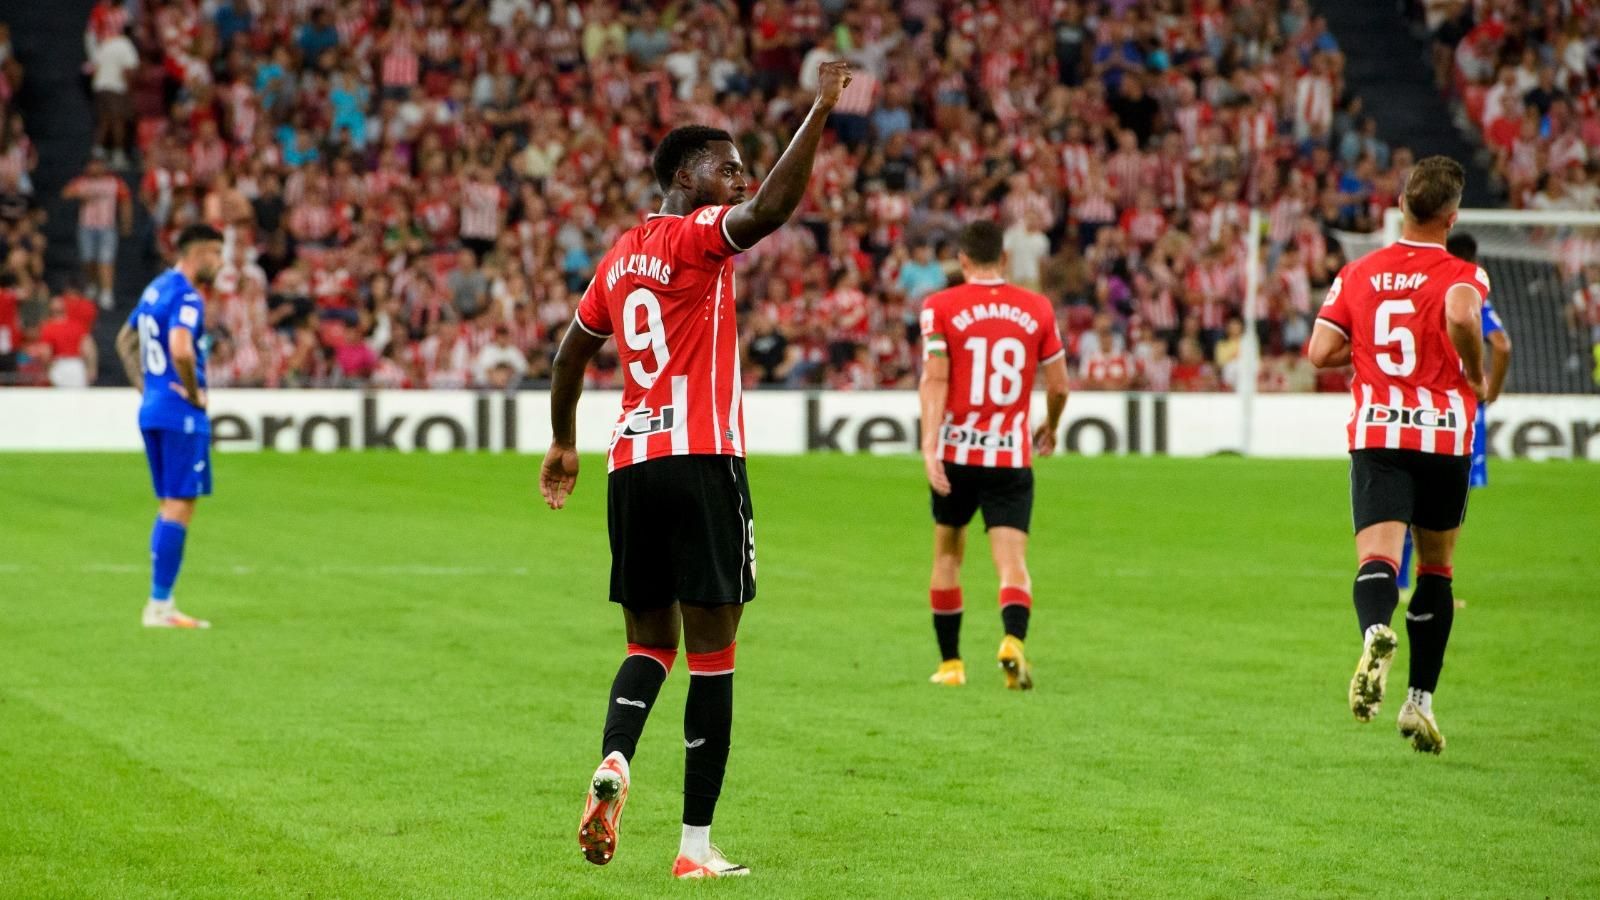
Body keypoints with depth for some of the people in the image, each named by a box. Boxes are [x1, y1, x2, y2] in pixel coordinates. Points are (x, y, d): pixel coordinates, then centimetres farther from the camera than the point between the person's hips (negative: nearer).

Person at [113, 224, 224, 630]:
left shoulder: (156, 289, 14)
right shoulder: (186, 297, -15)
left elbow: (125, 341, 26)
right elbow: (181, 350, -31)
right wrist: (194, 393, -16)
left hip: (152, 411, 9)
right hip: (181, 416, -9)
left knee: (170, 505, 14)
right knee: (179, 506, -6)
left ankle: (162, 603, 15)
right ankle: (159, 605, -7)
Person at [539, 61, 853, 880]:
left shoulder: (619, 255, 16)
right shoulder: (696, 236, -5)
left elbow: (572, 351, 27)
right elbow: (772, 208, -25)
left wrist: (563, 443, 40)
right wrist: (821, 108, -21)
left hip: (631, 463, 7)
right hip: (701, 459, -7)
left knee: (650, 643, 15)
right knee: (711, 652, -2)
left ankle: (612, 764, -14)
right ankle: (697, 846, -3)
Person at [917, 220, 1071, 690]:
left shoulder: (941, 307, -2)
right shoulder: (1037, 309, 5)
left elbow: (935, 378, -12)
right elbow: (1059, 385, 10)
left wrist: (929, 446, -17)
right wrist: (1050, 429, 29)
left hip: (956, 454, 0)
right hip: (1012, 458, 0)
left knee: (947, 556, 18)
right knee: (1012, 562, -4)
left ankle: (950, 663, 22)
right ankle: (1013, 640, -32)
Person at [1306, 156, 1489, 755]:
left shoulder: (1357, 274, 8)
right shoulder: (1462, 274, -3)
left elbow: (1320, 352, 3)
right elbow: (1462, 314, -27)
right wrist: (1477, 378, -10)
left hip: (1376, 436, 1)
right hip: (1445, 435, -1)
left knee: (1377, 559, -13)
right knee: (1436, 570, 15)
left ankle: (1376, 633, -47)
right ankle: (1420, 701, 16)